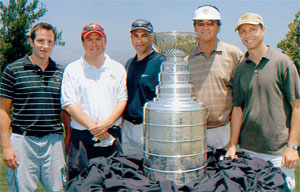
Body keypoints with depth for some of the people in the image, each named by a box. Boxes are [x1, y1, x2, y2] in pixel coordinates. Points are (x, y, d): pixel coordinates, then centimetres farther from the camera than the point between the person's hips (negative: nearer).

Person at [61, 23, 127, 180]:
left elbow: (122, 100, 6)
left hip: (111, 135, 2)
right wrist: (92, 125, -12)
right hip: (82, 137, -1)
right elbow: (69, 104, -3)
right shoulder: (72, 69, 5)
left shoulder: (117, 68, 12)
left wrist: (106, 123, -9)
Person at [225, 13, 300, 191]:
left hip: (278, 151, -3)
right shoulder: (239, 69, 8)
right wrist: (232, 145, 0)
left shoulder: (282, 62, -3)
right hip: (247, 150, 4)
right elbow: (238, 108, 7)